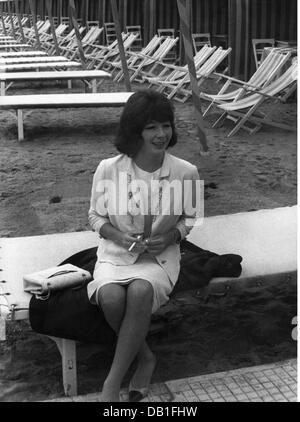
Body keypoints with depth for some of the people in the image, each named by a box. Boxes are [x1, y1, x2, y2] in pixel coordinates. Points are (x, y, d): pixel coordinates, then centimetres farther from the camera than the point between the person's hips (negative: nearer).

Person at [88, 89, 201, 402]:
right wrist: (117, 235, -14)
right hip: (116, 252, 1)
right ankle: (145, 358, -2)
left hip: (161, 256, -1)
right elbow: (95, 216, 7)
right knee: (110, 296, -32)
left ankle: (112, 383, -18)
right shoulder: (108, 169, -7)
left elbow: (190, 217, 9)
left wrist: (173, 235, -12)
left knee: (140, 292, -34)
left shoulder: (186, 172, -6)